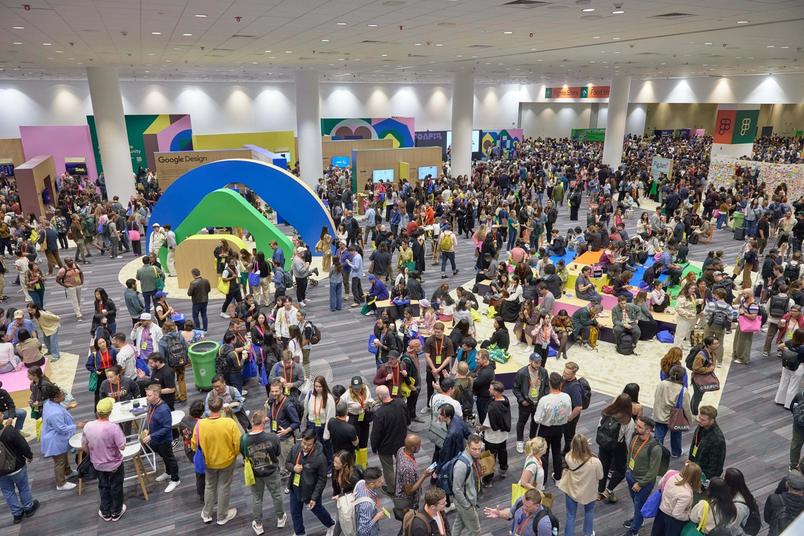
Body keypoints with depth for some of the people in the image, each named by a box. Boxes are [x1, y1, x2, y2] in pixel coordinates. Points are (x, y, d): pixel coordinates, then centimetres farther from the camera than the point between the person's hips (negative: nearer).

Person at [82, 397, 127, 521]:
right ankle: (116, 512, 33)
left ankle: (105, 513, 37)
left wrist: (91, 456, 16)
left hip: (97, 464, 4)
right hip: (114, 464, -4)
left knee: (103, 487, 24)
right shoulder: (113, 427, -31)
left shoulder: (88, 426, -16)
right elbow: (122, 447, -24)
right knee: (116, 488, 17)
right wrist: (120, 436, -6)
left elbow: (84, 446, -2)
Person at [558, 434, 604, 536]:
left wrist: (577, 445, 6)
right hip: (588, 493, 0)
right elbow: (600, 476, -13)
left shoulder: (568, 458, -28)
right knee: (589, 511, 31)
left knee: (570, 516, 19)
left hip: (570, 490, 0)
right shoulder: (595, 462, -33)